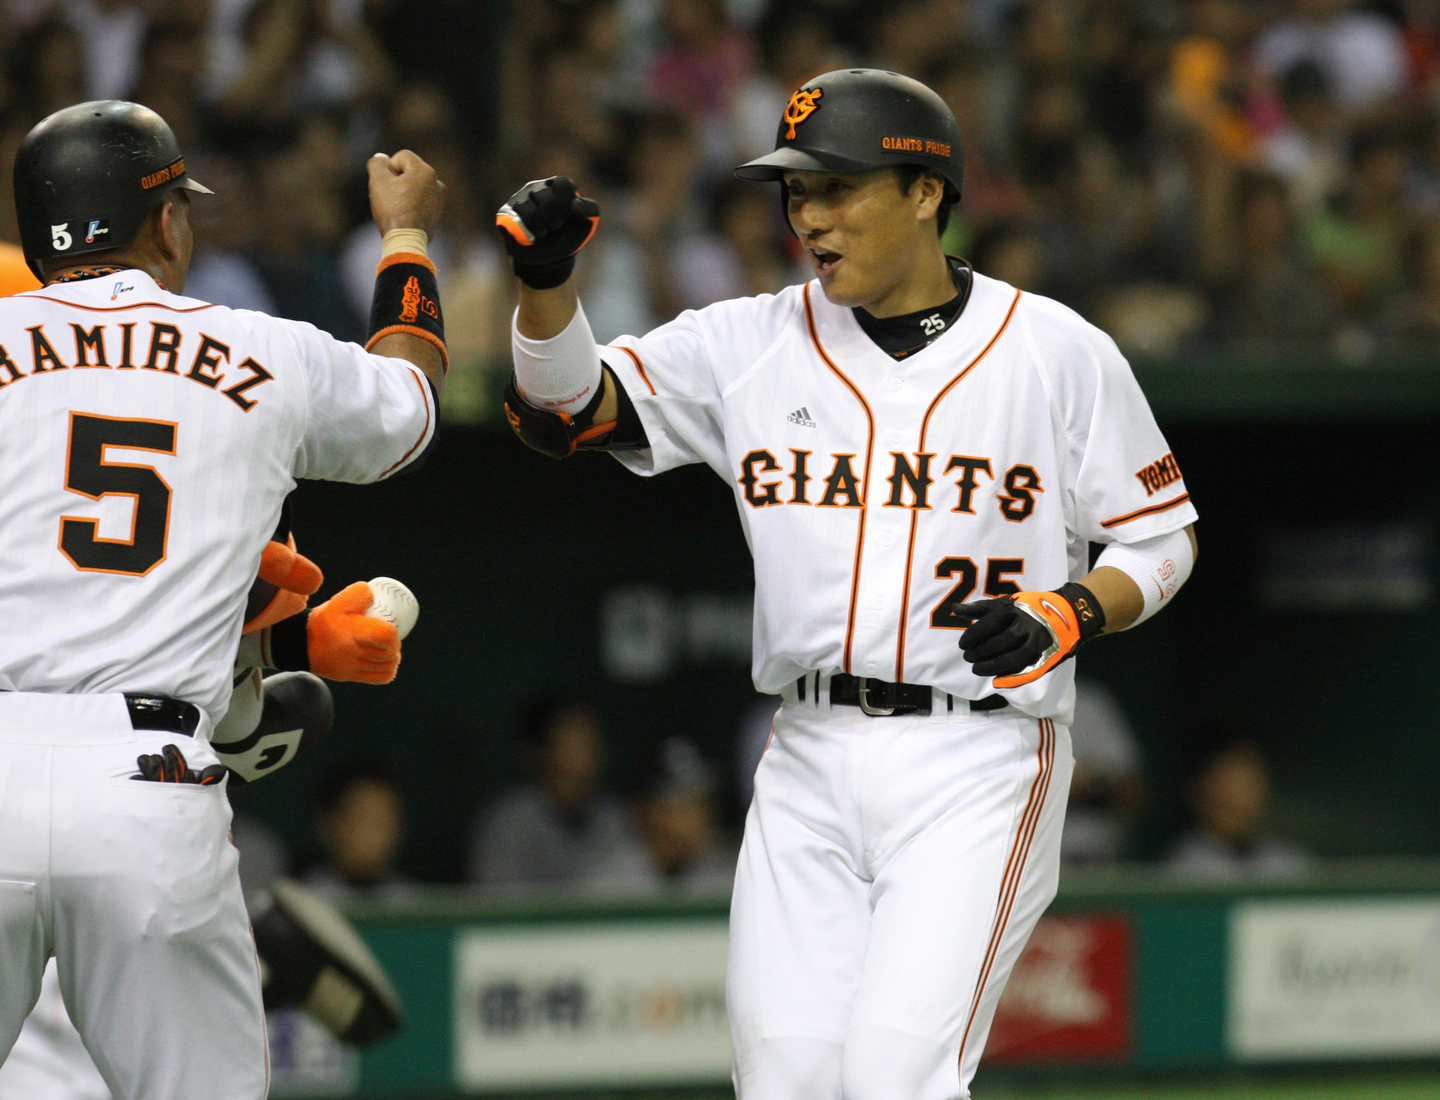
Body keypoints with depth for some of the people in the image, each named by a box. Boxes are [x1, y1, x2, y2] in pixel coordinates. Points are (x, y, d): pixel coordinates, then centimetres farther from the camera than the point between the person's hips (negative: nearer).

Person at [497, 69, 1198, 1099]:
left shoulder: (1058, 351, 0)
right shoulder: (749, 344, 6)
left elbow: (1161, 540, 6)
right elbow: (566, 409, -3)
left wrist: (1064, 616, -13)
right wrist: (546, 279, -21)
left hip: (979, 763, -4)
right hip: (812, 762, 4)